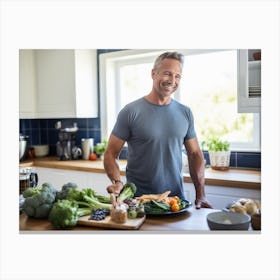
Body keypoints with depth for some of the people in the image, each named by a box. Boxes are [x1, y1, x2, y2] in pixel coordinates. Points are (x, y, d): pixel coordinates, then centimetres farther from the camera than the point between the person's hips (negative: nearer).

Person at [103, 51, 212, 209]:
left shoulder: (185, 113, 2)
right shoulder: (131, 112, -10)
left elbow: (195, 154, 6)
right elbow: (111, 154, -7)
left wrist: (201, 195, -2)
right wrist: (117, 182, -24)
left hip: (177, 198, 4)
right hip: (138, 199, -3)